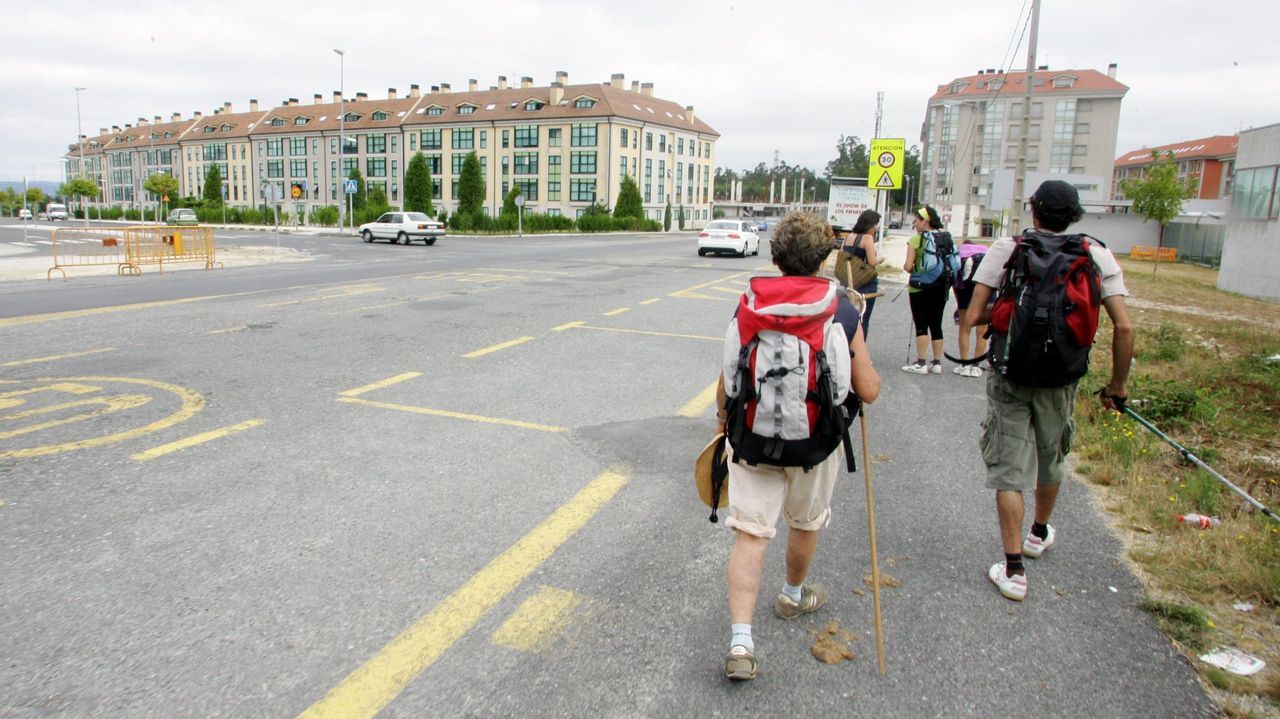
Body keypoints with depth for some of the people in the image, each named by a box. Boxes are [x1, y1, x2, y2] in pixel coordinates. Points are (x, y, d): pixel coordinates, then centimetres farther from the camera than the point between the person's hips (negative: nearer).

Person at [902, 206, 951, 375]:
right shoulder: (945, 239, 5)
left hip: (921, 287, -5)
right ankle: (937, 363, 15)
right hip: (941, 287, 5)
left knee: (921, 325, -1)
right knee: (936, 325, 11)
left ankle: (921, 363, -2)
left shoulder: (916, 239, -10)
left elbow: (907, 266, -14)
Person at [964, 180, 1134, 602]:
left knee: (1008, 468, 3)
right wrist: (1118, 384, 4)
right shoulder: (1096, 256, -2)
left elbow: (973, 317, -12)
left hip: (1010, 376, -2)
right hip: (1061, 380, 3)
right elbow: (1124, 327, -6)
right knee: (1051, 458, 24)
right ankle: (1039, 534, 47)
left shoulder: (1007, 249, -7)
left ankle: (1014, 570, 2)